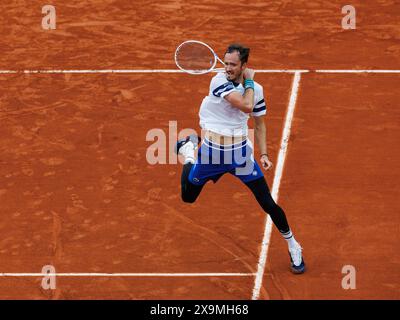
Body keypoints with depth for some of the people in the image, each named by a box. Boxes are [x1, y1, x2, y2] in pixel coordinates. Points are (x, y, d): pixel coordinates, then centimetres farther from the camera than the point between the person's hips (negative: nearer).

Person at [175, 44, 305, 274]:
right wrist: (249, 82, -14)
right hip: (211, 151, -1)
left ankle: (293, 246, 16)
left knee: (268, 204, -4)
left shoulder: (256, 89, -3)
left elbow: (259, 124, 9)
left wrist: (264, 155, 0)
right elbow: (246, 106, -28)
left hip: (240, 152, 1)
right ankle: (188, 149, 44)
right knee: (187, 198, 17)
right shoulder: (219, 81, -17)